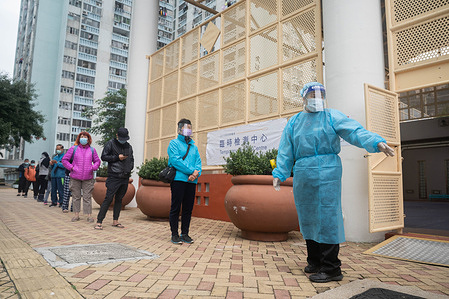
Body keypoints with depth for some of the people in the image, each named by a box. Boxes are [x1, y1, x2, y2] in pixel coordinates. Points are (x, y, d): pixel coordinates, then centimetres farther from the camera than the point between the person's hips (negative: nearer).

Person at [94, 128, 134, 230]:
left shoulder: (129, 146, 16)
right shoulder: (110, 144, 1)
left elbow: (131, 159, 26)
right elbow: (103, 157, -4)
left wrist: (130, 167, 8)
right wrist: (117, 157, -12)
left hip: (125, 177, 5)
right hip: (114, 176, -5)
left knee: (119, 199, 10)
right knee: (108, 198, -9)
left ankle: (115, 221, 18)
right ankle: (99, 222, -3)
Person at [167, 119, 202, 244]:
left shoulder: (194, 146, 20)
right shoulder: (174, 143, 2)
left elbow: (198, 162, 12)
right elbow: (176, 160, -11)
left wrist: (197, 173, -10)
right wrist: (192, 171, -15)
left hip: (191, 181, 5)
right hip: (178, 179, -5)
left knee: (188, 208, 8)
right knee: (176, 208, -1)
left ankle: (185, 234, 18)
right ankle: (174, 234, 8)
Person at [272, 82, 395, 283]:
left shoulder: (332, 117, 6)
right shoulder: (294, 122, 16)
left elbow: (355, 131, -8)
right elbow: (286, 151, 13)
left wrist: (377, 142, -25)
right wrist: (279, 174, 5)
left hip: (327, 174, -4)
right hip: (302, 176, 5)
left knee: (327, 217, -7)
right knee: (307, 218, 9)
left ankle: (331, 268, 3)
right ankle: (315, 261, 25)